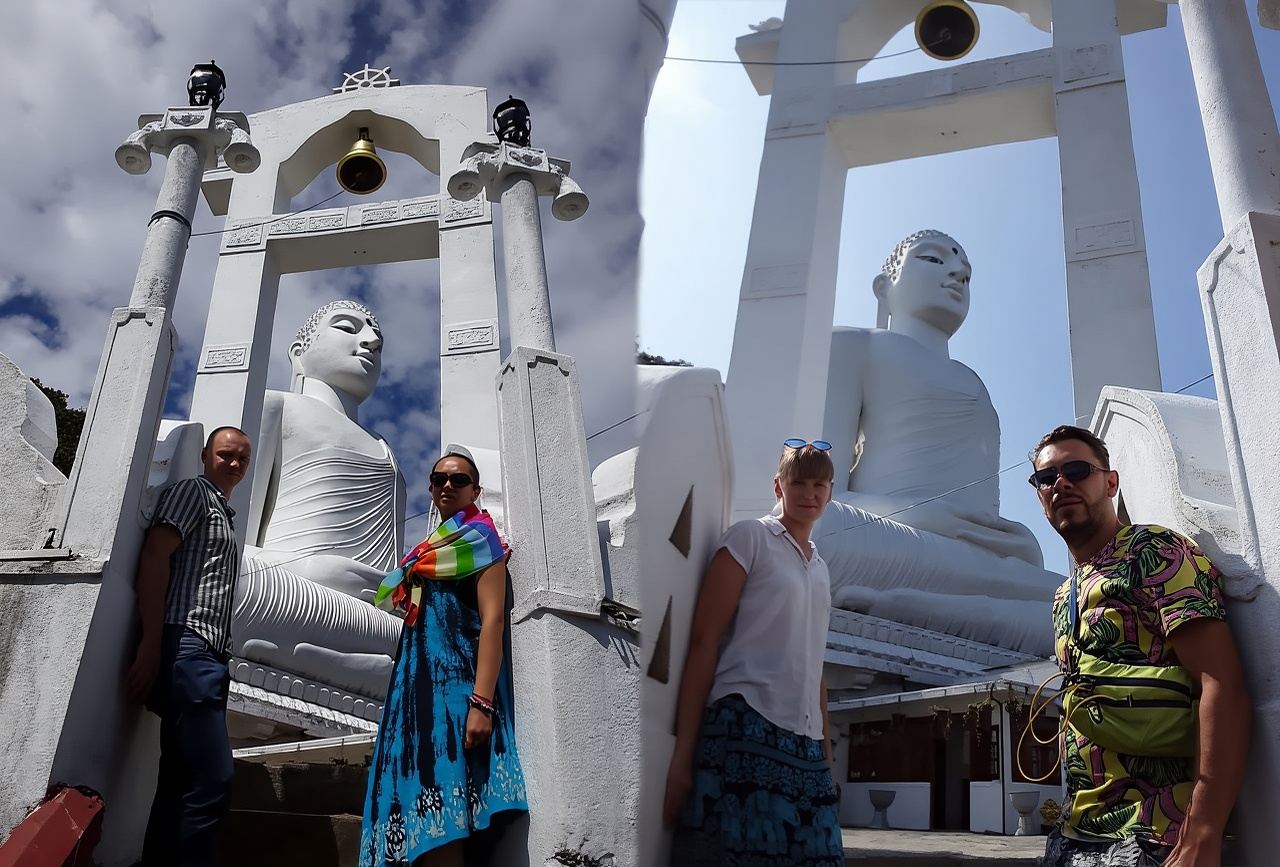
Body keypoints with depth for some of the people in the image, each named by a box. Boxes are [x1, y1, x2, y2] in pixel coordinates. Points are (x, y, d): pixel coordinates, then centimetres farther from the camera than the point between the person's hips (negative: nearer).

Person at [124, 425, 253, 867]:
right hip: (187, 648, -9)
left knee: (181, 785, 7)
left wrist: (219, 657, 17)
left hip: (208, 657, 9)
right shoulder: (192, 492, 3)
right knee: (211, 782, -16)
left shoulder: (226, 515, 29)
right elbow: (154, 557, -9)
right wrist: (150, 645, -18)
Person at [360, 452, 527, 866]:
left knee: (443, 828, -14)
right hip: (420, 685, 8)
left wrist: (482, 703, -23)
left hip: (456, 683, -8)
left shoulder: (478, 537, 0)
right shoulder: (431, 549, 23)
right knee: (422, 818, 4)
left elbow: (492, 621, -12)